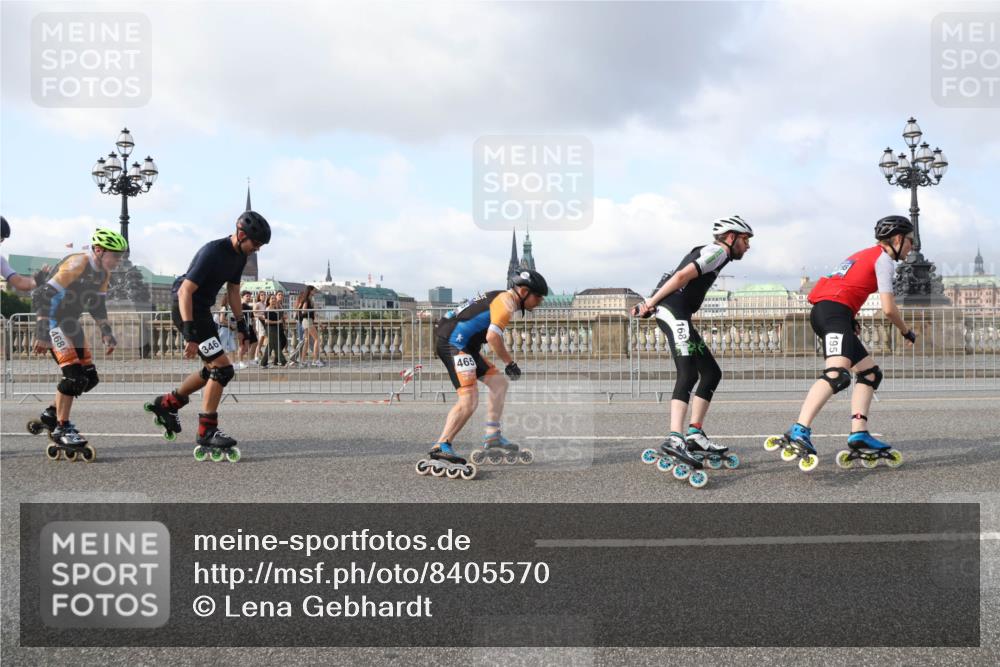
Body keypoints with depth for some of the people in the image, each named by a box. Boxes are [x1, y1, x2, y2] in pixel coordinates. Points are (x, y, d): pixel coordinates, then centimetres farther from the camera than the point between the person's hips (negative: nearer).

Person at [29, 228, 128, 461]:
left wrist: (106, 333, 8)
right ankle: (61, 428, -8)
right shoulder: (76, 265, -22)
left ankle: (52, 413, 19)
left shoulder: (103, 273, 4)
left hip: (71, 323, 9)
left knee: (90, 377, 4)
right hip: (52, 322, -9)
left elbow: (98, 305, 16)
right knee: (75, 374, -18)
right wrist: (42, 335, -27)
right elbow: (45, 297, -25)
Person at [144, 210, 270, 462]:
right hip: (186, 310, -10)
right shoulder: (213, 252, -25)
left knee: (213, 370, 16)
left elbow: (233, 290, 17)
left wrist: (241, 324, 15)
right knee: (223, 369, -14)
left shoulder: (240, 255, 3)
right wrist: (190, 334, -32)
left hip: (203, 311, 10)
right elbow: (185, 291, -27)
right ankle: (206, 436, -8)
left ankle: (167, 403, 34)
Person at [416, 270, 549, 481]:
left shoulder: (500, 299, 22)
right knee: (469, 399, -20)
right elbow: (492, 337, -21)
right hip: (453, 342, -11)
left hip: (462, 344, 11)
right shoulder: (506, 301, -9)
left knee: (498, 382, 14)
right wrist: (509, 362, -8)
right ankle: (440, 449, -21)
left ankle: (492, 439, 17)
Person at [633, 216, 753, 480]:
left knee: (711, 372, 10)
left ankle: (694, 434, 9)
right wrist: (652, 302, -12)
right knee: (689, 374, -21)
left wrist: (650, 304, 13)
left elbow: (679, 277, 23)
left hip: (680, 315, 10)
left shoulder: (708, 253, 29)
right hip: (673, 309, -10)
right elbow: (682, 275, -14)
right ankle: (675, 439, -32)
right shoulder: (718, 251, -2)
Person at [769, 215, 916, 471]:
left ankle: (859, 436, 6)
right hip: (834, 310, -10)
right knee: (838, 374, -29)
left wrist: (851, 320, 26)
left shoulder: (866, 255, 31)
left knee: (870, 372, 15)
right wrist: (907, 332, 14)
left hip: (822, 312, 10)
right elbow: (888, 308, -3)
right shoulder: (884, 259, 3)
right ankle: (798, 434, -43)